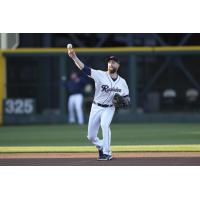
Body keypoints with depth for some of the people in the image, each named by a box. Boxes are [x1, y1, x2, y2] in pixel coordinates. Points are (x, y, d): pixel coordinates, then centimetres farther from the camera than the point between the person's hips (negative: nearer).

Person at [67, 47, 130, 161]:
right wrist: (74, 57, -34)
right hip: (96, 107, 1)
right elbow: (84, 68, -19)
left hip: (109, 108, -1)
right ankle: (101, 146, 37)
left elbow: (127, 98, 9)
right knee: (91, 136, 3)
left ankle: (107, 153, -25)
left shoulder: (122, 82, 2)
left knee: (105, 124, -31)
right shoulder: (100, 75, -7)